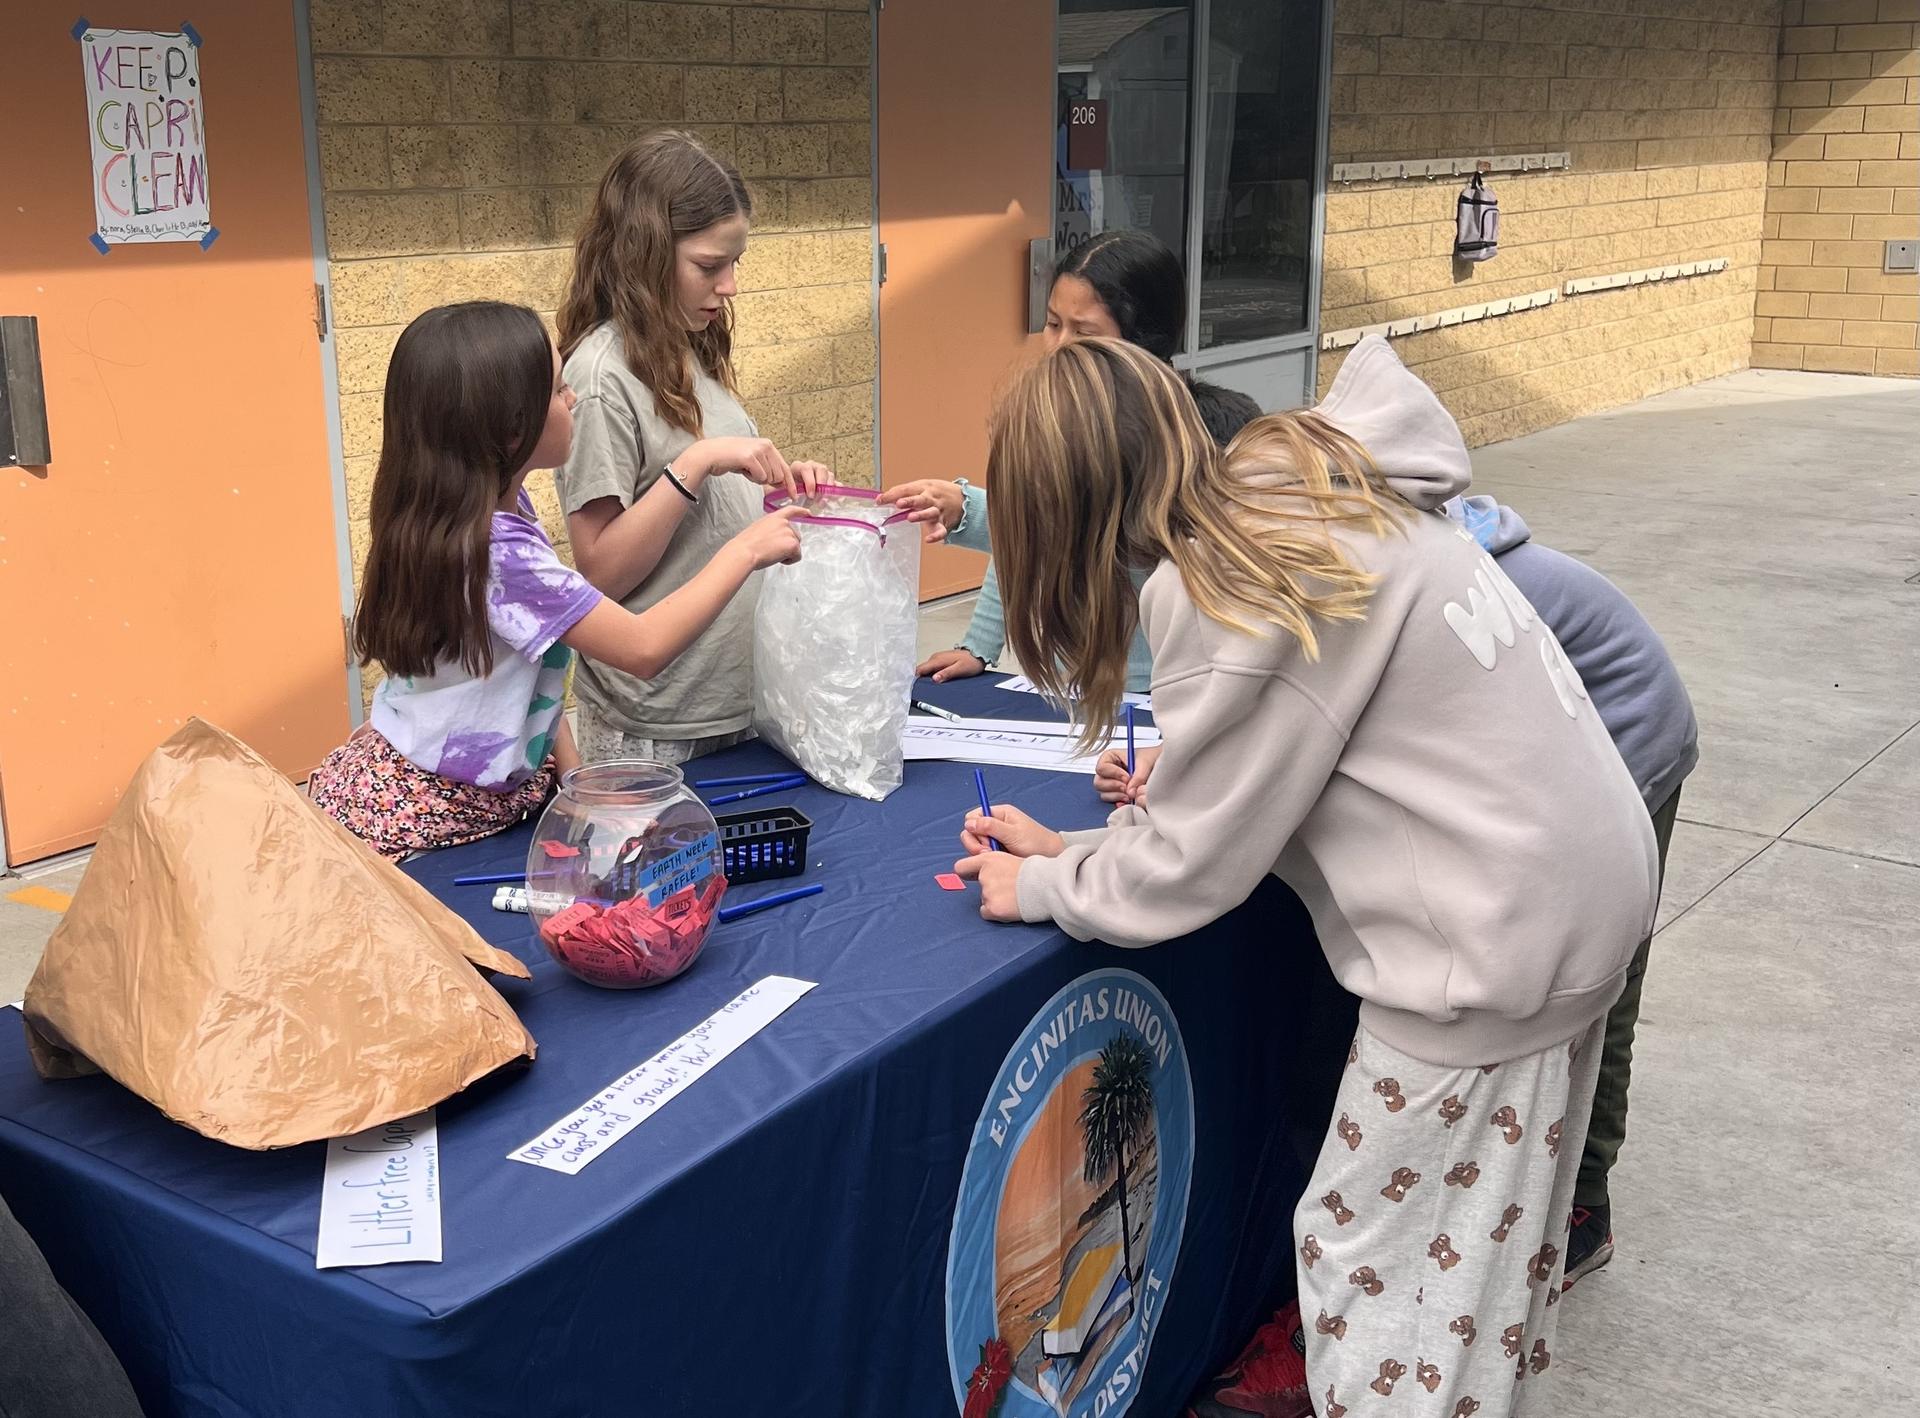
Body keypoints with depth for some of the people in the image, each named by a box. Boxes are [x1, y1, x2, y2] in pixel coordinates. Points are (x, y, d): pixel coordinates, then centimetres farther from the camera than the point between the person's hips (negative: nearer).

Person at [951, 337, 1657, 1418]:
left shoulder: (1230, 599, -23)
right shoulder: (1294, 480, 5)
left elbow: (1190, 871, -14)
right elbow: (1274, 775, 10)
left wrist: (1041, 885, 3)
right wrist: (1078, 851, 8)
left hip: (1497, 944, -9)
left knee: (1376, 1267, 7)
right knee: (1487, 1241, 24)